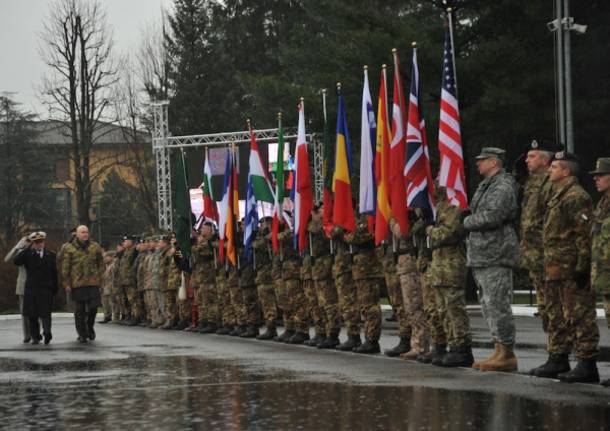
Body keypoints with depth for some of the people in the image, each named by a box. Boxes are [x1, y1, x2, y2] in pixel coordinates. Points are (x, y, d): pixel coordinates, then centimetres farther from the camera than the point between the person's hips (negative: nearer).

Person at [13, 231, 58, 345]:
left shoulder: (50, 255, 10)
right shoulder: (27, 255, 6)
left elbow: (54, 273, 10)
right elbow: (16, 261, -12)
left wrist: (55, 288, 5)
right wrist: (27, 249, -14)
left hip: (46, 289, -1)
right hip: (31, 289, 1)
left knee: (45, 313, -11)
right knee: (32, 314, 3)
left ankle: (47, 331, -24)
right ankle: (35, 336, 10)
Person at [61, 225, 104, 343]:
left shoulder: (95, 247, 9)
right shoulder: (70, 249, 3)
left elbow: (101, 264, 14)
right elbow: (65, 267, 3)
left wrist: (99, 278, 5)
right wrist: (66, 283, -2)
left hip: (93, 282, 1)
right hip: (77, 284, -1)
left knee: (93, 307, -3)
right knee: (79, 310, 3)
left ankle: (90, 327, 23)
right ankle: (82, 334, 12)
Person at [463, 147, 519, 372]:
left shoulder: (503, 186, -11)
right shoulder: (485, 186, 21)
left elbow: (492, 217, -22)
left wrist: (467, 221, -7)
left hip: (496, 255, -10)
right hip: (481, 256, 10)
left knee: (497, 304, -10)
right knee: (488, 305, 11)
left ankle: (507, 355, -8)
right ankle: (499, 351, 16)